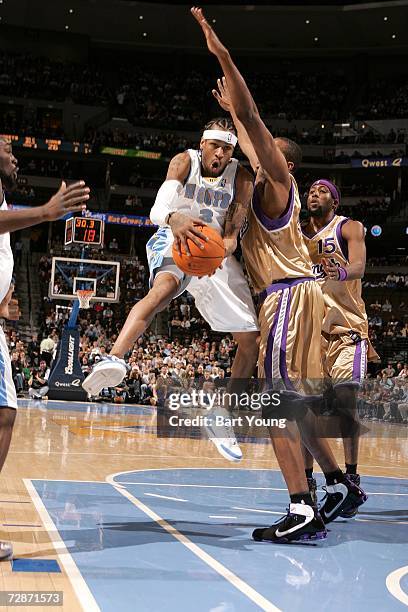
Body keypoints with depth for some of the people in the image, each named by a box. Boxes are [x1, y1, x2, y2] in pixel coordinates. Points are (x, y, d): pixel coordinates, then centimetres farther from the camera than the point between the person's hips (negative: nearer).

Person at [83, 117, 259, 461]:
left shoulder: (241, 178, -6)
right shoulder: (184, 162, -12)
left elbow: (232, 234, -13)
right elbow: (158, 209, -29)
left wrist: (223, 247, -38)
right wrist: (174, 219, -54)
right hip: (175, 241, -4)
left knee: (251, 339, 0)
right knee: (164, 287, -42)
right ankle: (114, 359, -60)